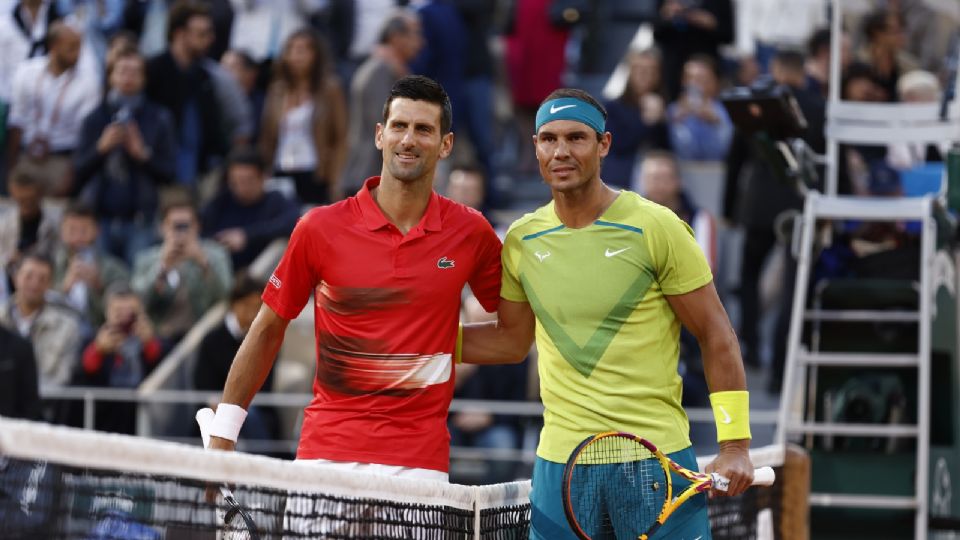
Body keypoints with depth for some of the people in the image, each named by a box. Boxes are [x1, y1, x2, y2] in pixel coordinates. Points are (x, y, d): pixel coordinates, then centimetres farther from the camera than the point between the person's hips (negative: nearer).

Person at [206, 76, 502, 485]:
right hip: (326, 455, 0)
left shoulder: (471, 233, 2)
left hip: (420, 463, 0)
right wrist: (221, 437, 5)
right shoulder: (320, 229, 0)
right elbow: (267, 330, 8)